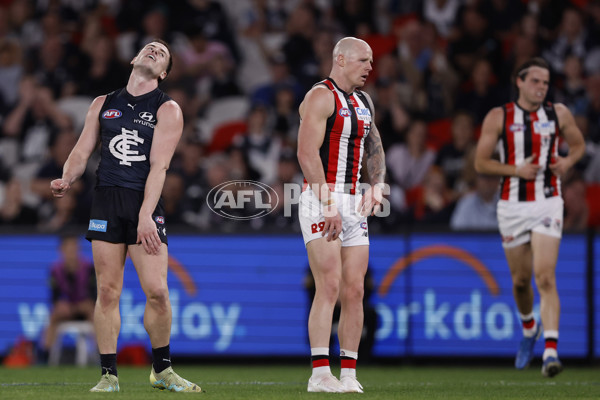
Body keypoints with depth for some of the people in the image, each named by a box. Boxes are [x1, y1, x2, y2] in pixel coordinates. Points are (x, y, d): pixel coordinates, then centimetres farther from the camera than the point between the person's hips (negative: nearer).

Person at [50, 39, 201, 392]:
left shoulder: (167, 109, 4)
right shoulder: (104, 104, 15)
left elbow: (158, 165, -6)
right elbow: (82, 151, 16)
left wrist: (145, 215, -16)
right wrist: (67, 180, -6)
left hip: (145, 203, -2)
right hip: (106, 201, 2)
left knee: (157, 291, -10)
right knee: (108, 292, -2)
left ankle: (163, 370, 7)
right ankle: (109, 374, 4)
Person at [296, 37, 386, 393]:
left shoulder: (364, 103, 18)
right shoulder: (321, 97, -8)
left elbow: (374, 150, 27)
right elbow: (307, 154, -16)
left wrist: (376, 187, 7)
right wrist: (328, 203, -21)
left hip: (353, 203, 8)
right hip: (321, 199, -8)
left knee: (354, 290, 3)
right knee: (330, 286, -15)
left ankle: (349, 374, 6)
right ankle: (320, 374, -16)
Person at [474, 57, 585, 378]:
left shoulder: (558, 114, 3)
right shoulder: (498, 117, -1)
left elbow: (578, 144, 19)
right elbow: (480, 163, -1)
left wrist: (568, 161, -3)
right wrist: (516, 170, -15)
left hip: (548, 205, -1)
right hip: (512, 206, 1)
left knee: (545, 277, -15)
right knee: (520, 280, 11)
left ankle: (551, 351, -22)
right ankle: (529, 328, 42)